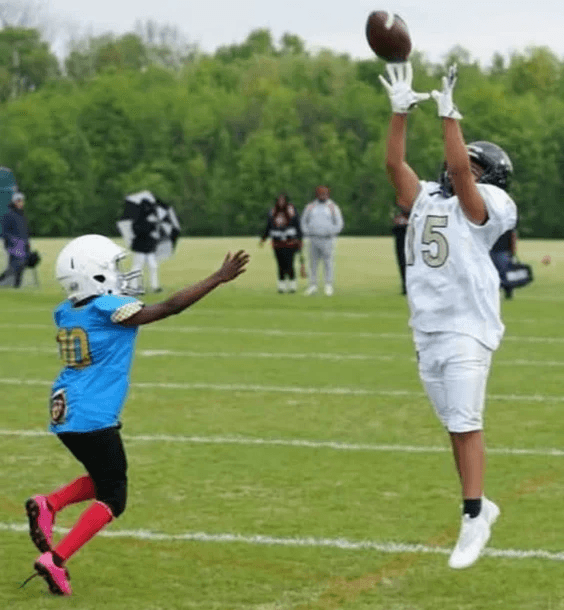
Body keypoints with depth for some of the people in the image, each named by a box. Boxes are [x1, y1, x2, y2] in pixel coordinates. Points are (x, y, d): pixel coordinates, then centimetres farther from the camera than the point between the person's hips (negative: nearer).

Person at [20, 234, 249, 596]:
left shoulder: (67, 313, 7)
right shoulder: (110, 310, -14)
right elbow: (171, 308, -12)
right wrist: (218, 279, -7)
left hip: (65, 416, 8)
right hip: (93, 420, -8)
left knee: (103, 480, 26)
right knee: (112, 500, 2)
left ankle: (48, 504, 4)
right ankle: (56, 561, -9)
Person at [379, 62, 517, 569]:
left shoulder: (482, 206, -5)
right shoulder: (427, 200, 14)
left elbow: (457, 169, -21)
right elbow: (395, 164, 7)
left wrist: (449, 114, -23)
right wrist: (400, 111, -1)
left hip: (466, 330, -7)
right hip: (427, 331, 7)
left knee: (467, 423, -10)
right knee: (455, 425, 12)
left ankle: (473, 519, -11)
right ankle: (480, 504, 22)